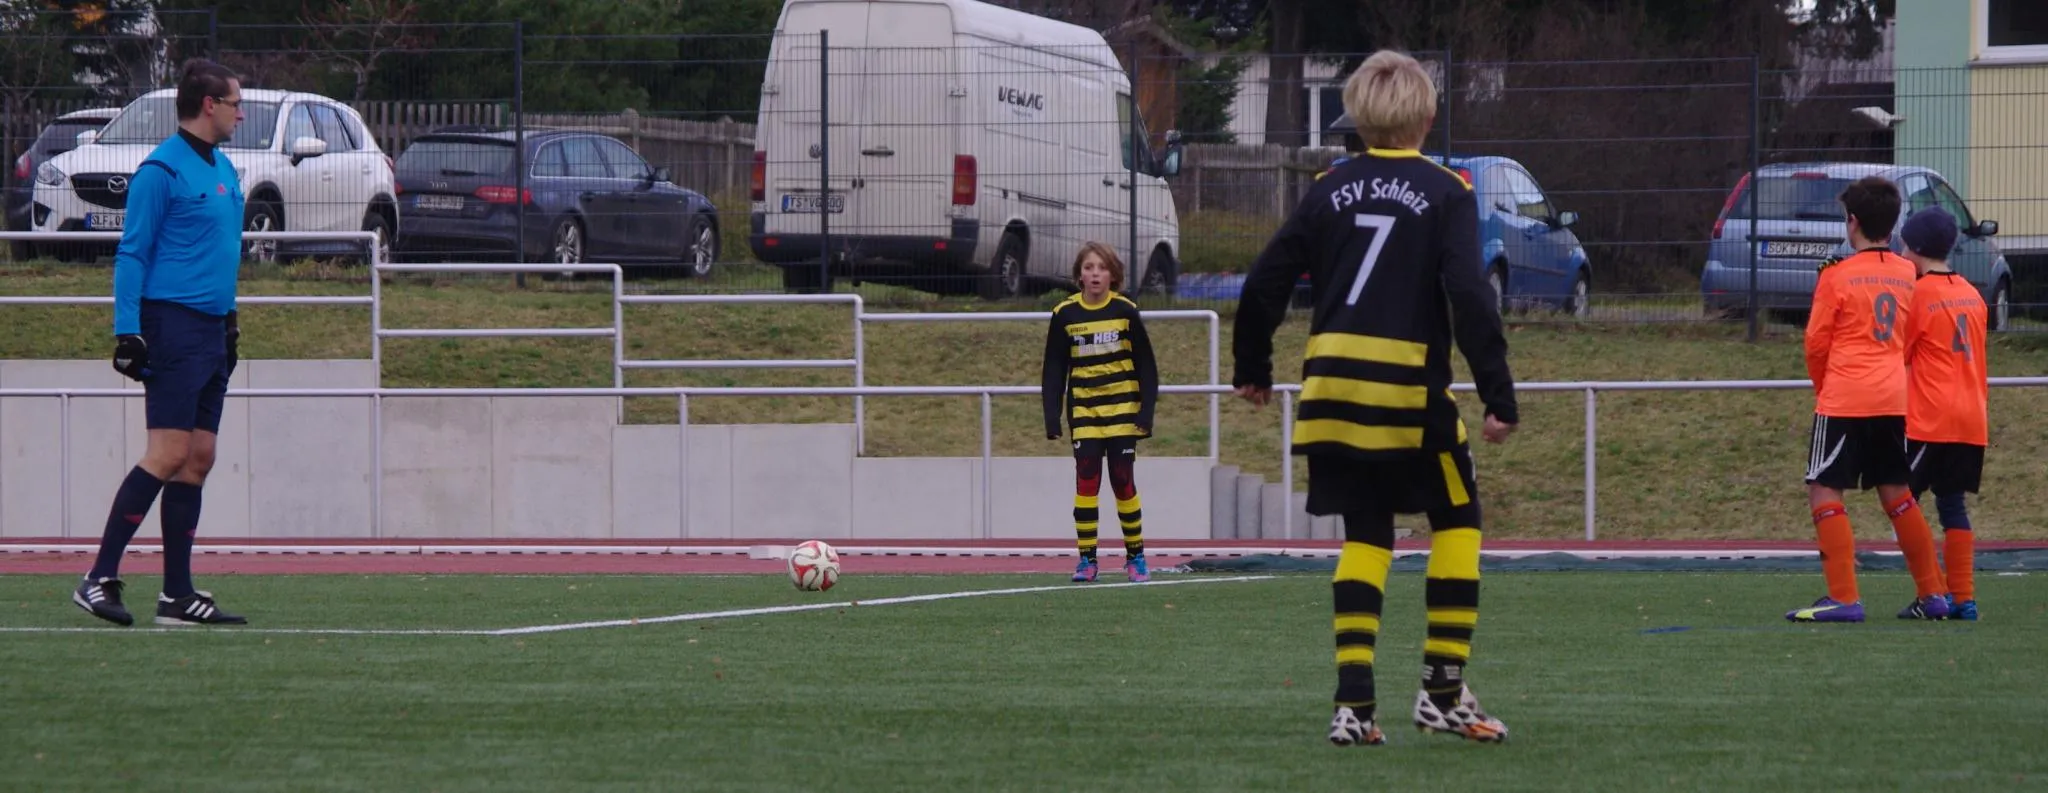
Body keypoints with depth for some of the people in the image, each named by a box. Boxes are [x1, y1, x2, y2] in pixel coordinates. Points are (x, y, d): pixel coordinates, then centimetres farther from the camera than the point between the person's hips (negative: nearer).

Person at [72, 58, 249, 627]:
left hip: (211, 331, 9)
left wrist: (229, 319, 24)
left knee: (199, 458, 5)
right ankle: (99, 580, -12)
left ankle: (178, 594, 7)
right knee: (169, 455, -14)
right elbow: (131, 254, -11)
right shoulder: (162, 170, -10)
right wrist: (127, 333, -16)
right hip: (173, 327, -9)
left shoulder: (223, 169, 17)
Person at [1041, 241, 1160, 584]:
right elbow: (1053, 371, 5)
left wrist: (1146, 412, -4)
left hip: (1122, 409, -1)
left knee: (1123, 482, 1)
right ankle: (1087, 559, -1)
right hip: (1084, 411, 1)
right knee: (1086, 482, -6)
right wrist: (1051, 417, -1)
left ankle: (1135, 556, 13)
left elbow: (1146, 366, 2)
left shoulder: (1126, 311, -2)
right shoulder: (1064, 315, 0)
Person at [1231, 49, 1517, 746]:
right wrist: (1499, 394, -12)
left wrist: (1252, 368, 22)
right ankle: (1443, 692, 6)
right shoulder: (1447, 194, -3)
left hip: (1334, 384, 4)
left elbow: (1265, 283, 8)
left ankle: (1354, 702, 1)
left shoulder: (1329, 190, 9)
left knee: (1365, 535, 11)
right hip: (1410, 388, -4)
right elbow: (1469, 297, -13)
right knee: (1456, 523, 12)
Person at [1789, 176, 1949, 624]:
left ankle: (1843, 598, -10)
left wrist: (1822, 386, 15)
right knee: (1896, 494, 15)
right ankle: (1932, 593, 15)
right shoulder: (1908, 275, 7)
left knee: (1824, 492, -2)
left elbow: (1816, 342, -2)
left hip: (1844, 399, -6)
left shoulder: (1837, 276, -7)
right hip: (1894, 398, 6)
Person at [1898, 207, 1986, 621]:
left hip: (1929, 420, -7)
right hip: (1971, 419, 7)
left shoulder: (1919, 294, -8)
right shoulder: (1972, 295, 13)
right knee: (1952, 505, 10)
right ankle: (1963, 599, 4)